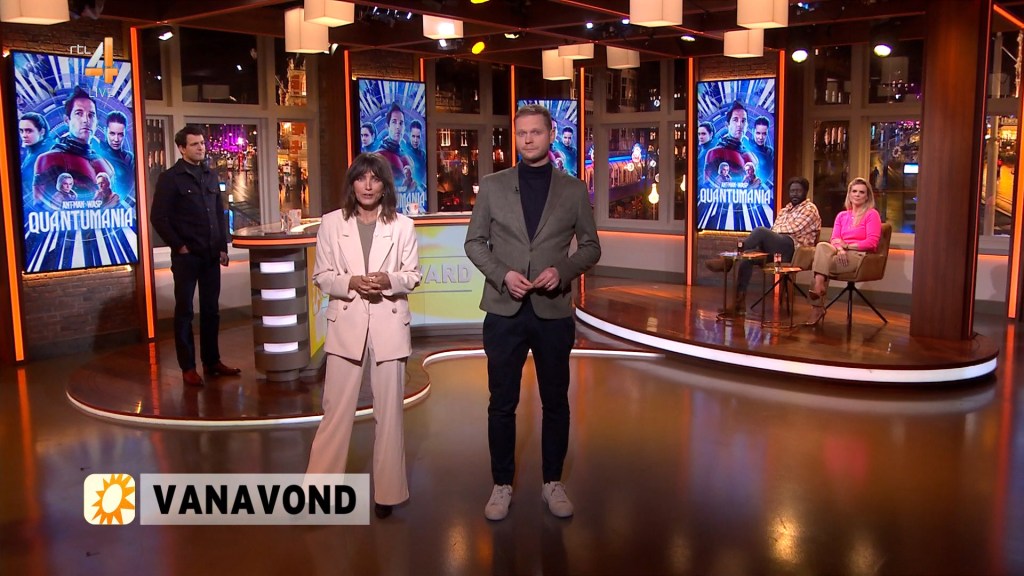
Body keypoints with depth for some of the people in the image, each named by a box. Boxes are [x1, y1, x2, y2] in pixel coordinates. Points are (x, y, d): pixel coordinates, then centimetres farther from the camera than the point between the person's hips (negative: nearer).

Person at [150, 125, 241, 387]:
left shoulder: (211, 176, 13)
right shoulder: (170, 178, -4)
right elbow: (158, 218, -7)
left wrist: (223, 247, 9)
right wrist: (179, 246, -9)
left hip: (211, 255, 5)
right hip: (186, 256, -5)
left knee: (211, 310, 10)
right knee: (184, 311, 3)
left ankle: (212, 361, 19)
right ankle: (188, 367, 8)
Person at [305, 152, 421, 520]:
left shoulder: (402, 225, 2)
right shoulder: (331, 223, 3)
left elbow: (413, 275, 4)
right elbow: (321, 276, 3)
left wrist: (389, 280, -16)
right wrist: (351, 282, -15)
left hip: (389, 325, 0)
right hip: (346, 325, 0)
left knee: (389, 411, 8)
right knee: (336, 410, 1)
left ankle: (387, 490, 21)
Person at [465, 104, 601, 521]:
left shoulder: (574, 190, 4)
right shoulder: (492, 185, 4)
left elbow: (590, 247, 7)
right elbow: (474, 242, 5)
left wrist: (563, 271, -12)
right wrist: (502, 274, -11)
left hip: (553, 311, 0)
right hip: (504, 310, 0)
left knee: (555, 402, 10)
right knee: (502, 404, 7)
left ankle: (553, 483, 26)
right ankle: (502, 485, 21)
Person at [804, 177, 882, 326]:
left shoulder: (872, 214, 5)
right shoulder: (841, 215, 22)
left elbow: (872, 242, -5)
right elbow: (834, 239, 9)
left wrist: (847, 246, -12)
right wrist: (839, 249, -14)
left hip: (859, 256, -5)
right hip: (841, 255, 5)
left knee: (822, 263, -30)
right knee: (822, 246, -30)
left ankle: (817, 309, -32)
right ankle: (819, 287, -39)